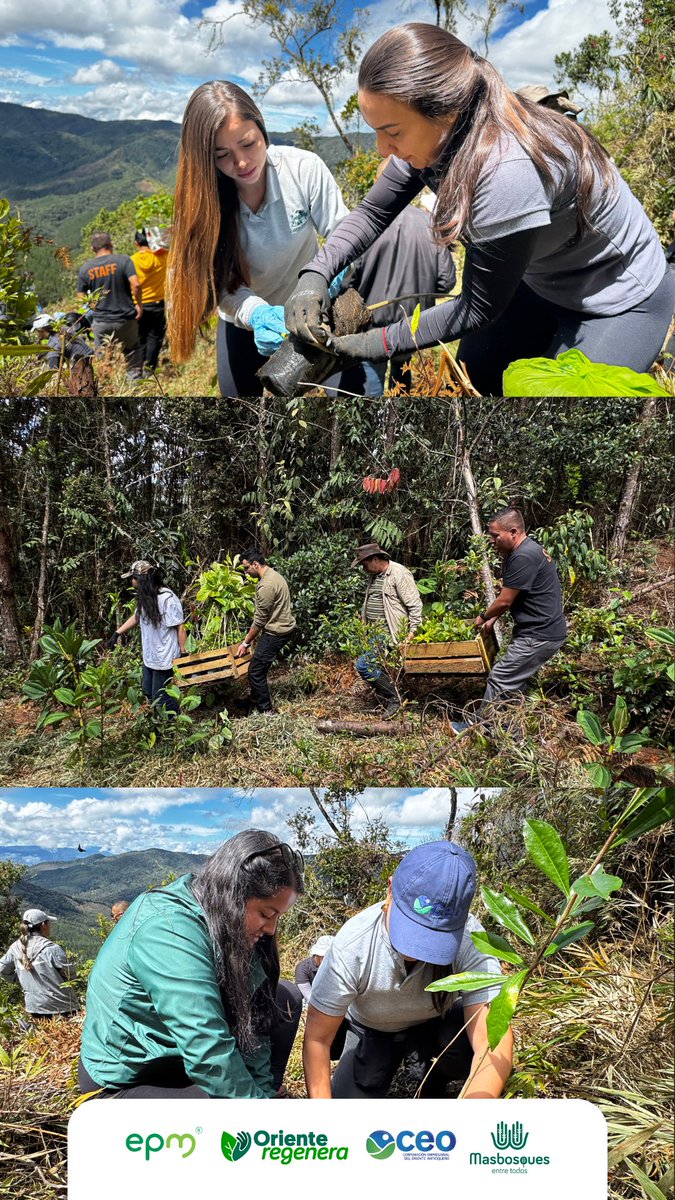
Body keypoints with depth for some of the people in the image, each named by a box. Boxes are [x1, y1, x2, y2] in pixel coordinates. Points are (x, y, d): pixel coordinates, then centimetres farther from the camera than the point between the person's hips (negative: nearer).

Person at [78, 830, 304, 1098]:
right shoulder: (169, 931, -30)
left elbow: (250, 1014, -2)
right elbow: (209, 1055, -32)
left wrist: (264, 1092, -8)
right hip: (128, 1084, -9)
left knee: (286, 997, 5)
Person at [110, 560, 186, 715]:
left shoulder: (167, 599, -23)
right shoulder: (145, 597, 2)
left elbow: (180, 627, -19)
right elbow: (136, 617, 20)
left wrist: (183, 653, -15)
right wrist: (117, 633, 21)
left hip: (165, 657, -9)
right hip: (149, 656, 9)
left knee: (160, 697, 0)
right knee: (148, 693, 18)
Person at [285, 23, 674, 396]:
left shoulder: (508, 172, -40)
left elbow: (480, 308, -28)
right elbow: (374, 213, -3)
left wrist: (381, 343, -23)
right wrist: (315, 274, -20)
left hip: (620, 305, -8)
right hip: (539, 281, 8)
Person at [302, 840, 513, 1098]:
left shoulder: (469, 940, -35)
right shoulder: (351, 945, -34)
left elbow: (494, 1040, -43)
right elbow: (317, 1039, -24)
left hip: (436, 1025, -1)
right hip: (371, 1032, 1)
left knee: (469, 1047, -32)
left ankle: (432, 1087, 2)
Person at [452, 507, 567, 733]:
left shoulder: (523, 557, -23)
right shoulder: (527, 550, 12)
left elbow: (504, 601, -17)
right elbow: (510, 598, 20)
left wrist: (483, 618, 0)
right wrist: (493, 619, 17)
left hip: (539, 636, -11)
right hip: (542, 631, 11)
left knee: (500, 679, -4)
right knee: (515, 681, 17)